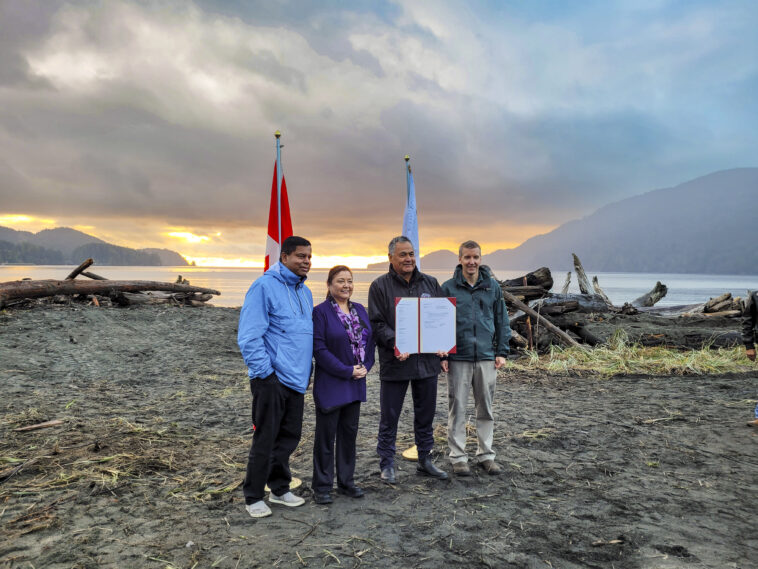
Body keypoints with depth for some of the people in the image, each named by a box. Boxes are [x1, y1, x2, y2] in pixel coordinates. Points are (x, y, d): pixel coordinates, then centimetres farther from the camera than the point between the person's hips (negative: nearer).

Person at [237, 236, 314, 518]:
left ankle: (279, 489, 31)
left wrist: (306, 368, 16)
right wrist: (265, 372, -17)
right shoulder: (264, 286, -12)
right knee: (265, 439, 1)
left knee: (289, 437, 15)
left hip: (296, 379, 8)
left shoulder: (305, 292, 15)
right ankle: (253, 496, 18)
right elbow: (249, 336, -16)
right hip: (272, 379, -8)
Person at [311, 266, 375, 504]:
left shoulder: (360, 310, 10)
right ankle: (322, 487, 16)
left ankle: (346, 482, 28)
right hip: (330, 385, -6)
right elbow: (319, 349, -15)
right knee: (326, 436, 4)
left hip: (356, 384, 6)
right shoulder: (320, 312, -10)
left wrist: (365, 366, -5)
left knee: (349, 433, 14)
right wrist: (347, 371, -16)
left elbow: (370, 341, 12)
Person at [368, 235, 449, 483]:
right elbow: (377, 323, -8)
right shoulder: (380, 286, -3)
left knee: (426, 414, 15)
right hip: (394, 362, -4)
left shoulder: (430, 283, 9)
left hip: (427, 360, 4)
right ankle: (387, 464, 20)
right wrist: (395, 344, -22)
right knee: (389, 417, 5)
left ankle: (425, 460, 31)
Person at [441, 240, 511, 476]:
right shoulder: (448, 288, -1)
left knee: (486, 409, 10)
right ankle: (458, 457, 15)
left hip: (486, 358, 2)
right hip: (458, 358, -2)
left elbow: (502, 321, 11)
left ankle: (486, 454, 23)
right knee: (457, 408, 4)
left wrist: (502, 352, 4)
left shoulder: (493, 287, 6)